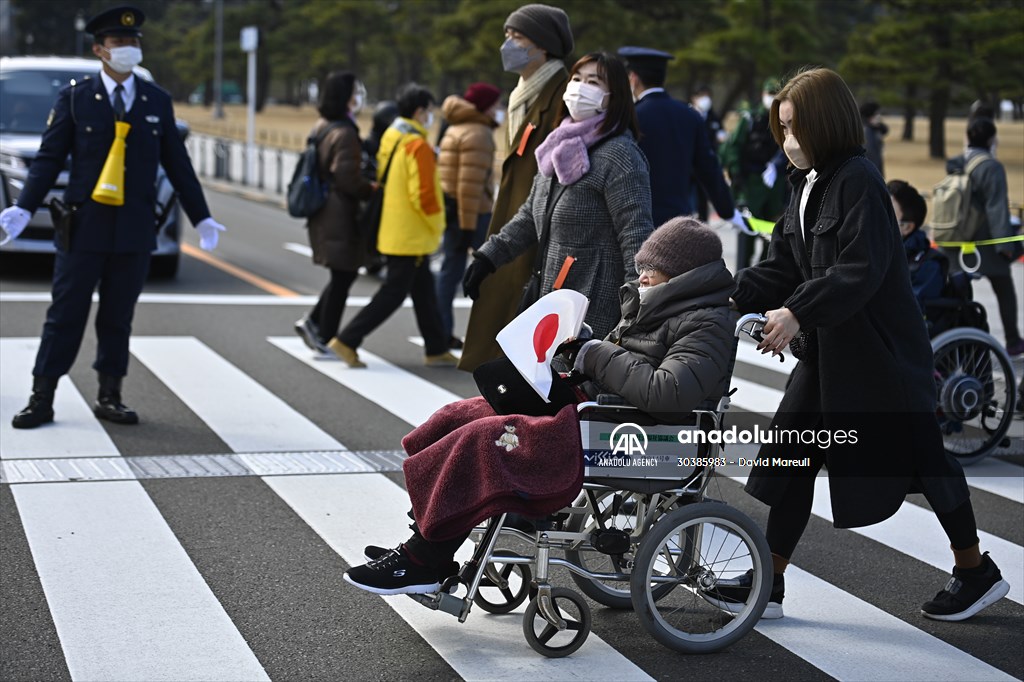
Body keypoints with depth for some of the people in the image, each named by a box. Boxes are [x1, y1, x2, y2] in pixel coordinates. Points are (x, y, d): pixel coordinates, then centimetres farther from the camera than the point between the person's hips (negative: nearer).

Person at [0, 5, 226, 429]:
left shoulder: (158, 101, 8)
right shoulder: (74, 98, 1)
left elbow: (177, 164, 12)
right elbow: (49, 159, 0)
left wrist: (201, 218, 10)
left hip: (135, 231, 2)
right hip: (84, 229, -2)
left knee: (118, 318, 8)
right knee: (65, 315, 0)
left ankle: (110, 398, 16)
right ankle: (41, 399, 5)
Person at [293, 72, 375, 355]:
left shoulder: (321, 128, 12)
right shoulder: (344, 133, -18)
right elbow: (348, 178, -23)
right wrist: (373, 191, -7)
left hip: (323, 212, 9)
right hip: (339, 215, -9)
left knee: (343, 274, 18)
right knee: (343, 276, 1)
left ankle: (313, 322, 15)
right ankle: (325, 339, 6)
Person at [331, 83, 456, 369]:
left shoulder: (389, 139, 9)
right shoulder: (417, 145, -18)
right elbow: (424, 194, -22)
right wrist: (437, 227, -8)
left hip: (392, 233, 9)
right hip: (411, 237, -9)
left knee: (424, 292, 16)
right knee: (392, 294, -3)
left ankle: (437, 350, 22)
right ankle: (347, 340, -2)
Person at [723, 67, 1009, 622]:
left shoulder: (859, 182, -17)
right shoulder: (808, 186, 11)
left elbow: (860, 270, -25)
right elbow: (782, 267, 9)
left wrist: (796, 313, -30)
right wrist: (731, 299, -5)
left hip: (879, 354, -9)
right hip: (826, 350, 9)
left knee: (918, 457, 4)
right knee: (789, 457, 4)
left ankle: (976, 572, 22)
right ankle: (769, 583, 9)